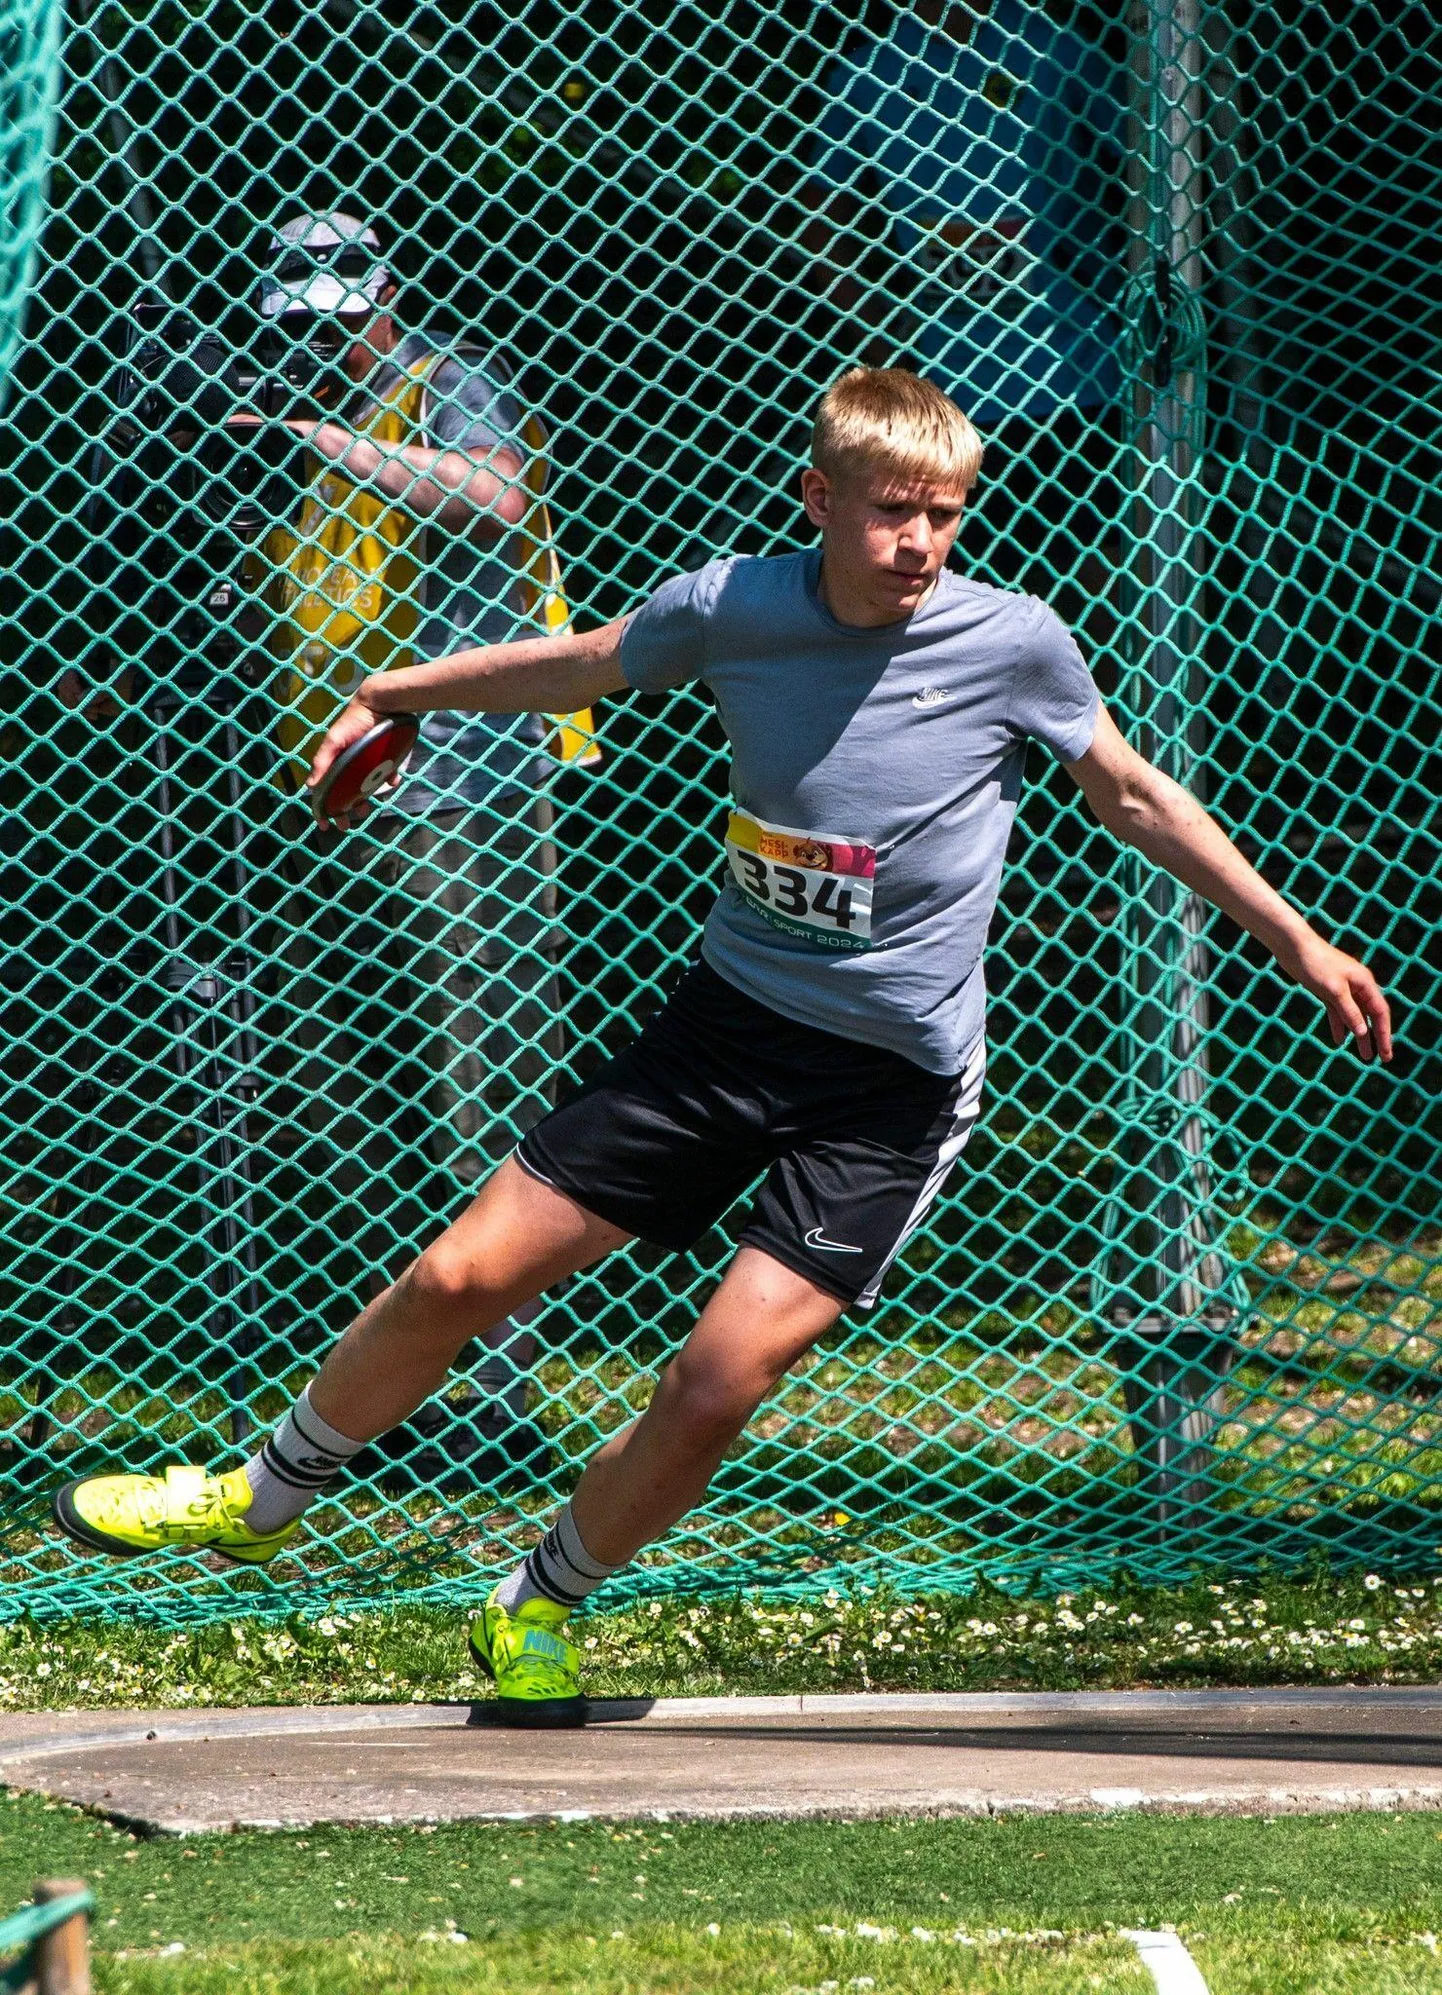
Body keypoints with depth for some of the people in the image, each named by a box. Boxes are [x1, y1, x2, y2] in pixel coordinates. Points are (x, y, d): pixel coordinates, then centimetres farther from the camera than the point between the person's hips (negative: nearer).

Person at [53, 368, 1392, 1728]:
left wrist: (1297, 941, 9)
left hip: (892, 1085, -2)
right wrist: (391, 693, 25)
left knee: (718, 1383, -15)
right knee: (463, 1274, 0)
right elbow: (585, 667, 13)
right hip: (730, 1014, 2)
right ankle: (262, 1499, 25)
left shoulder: (1014, 644, -11)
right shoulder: (729, 608, -7)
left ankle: (536, 1616, 12)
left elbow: (1132, 795, 5)